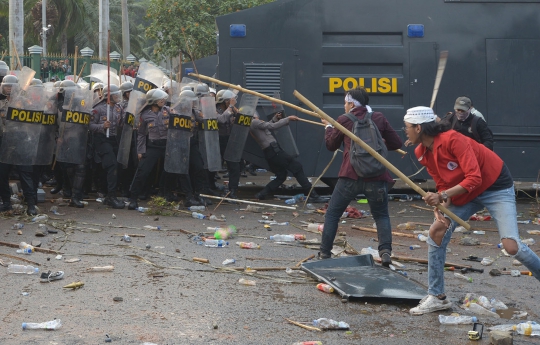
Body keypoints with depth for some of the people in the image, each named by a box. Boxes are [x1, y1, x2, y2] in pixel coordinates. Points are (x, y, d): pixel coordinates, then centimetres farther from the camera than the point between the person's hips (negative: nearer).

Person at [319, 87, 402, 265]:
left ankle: (325, 254, 12)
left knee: (332, 214, 12)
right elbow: (396, 143, 9)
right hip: (376, 177, 1)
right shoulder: (379, 118, 6)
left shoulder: (344, 120, 3)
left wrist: (328, 127, 34)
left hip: (350, 176, -1)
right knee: (381, 216, 14)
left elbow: (331, 145, 17)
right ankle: (385, 251, -6)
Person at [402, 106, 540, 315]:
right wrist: (441, 206, -17)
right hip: (465, 193, 8)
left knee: (511, 246, -20)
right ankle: (436, 297, 5)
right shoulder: (422, 153, -3)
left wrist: (442, 196, -36)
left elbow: (474, 179, -31)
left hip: (495, 186, -8)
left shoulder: (452, 140, -28)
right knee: (437, 232, -4)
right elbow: (444, 185, 3)